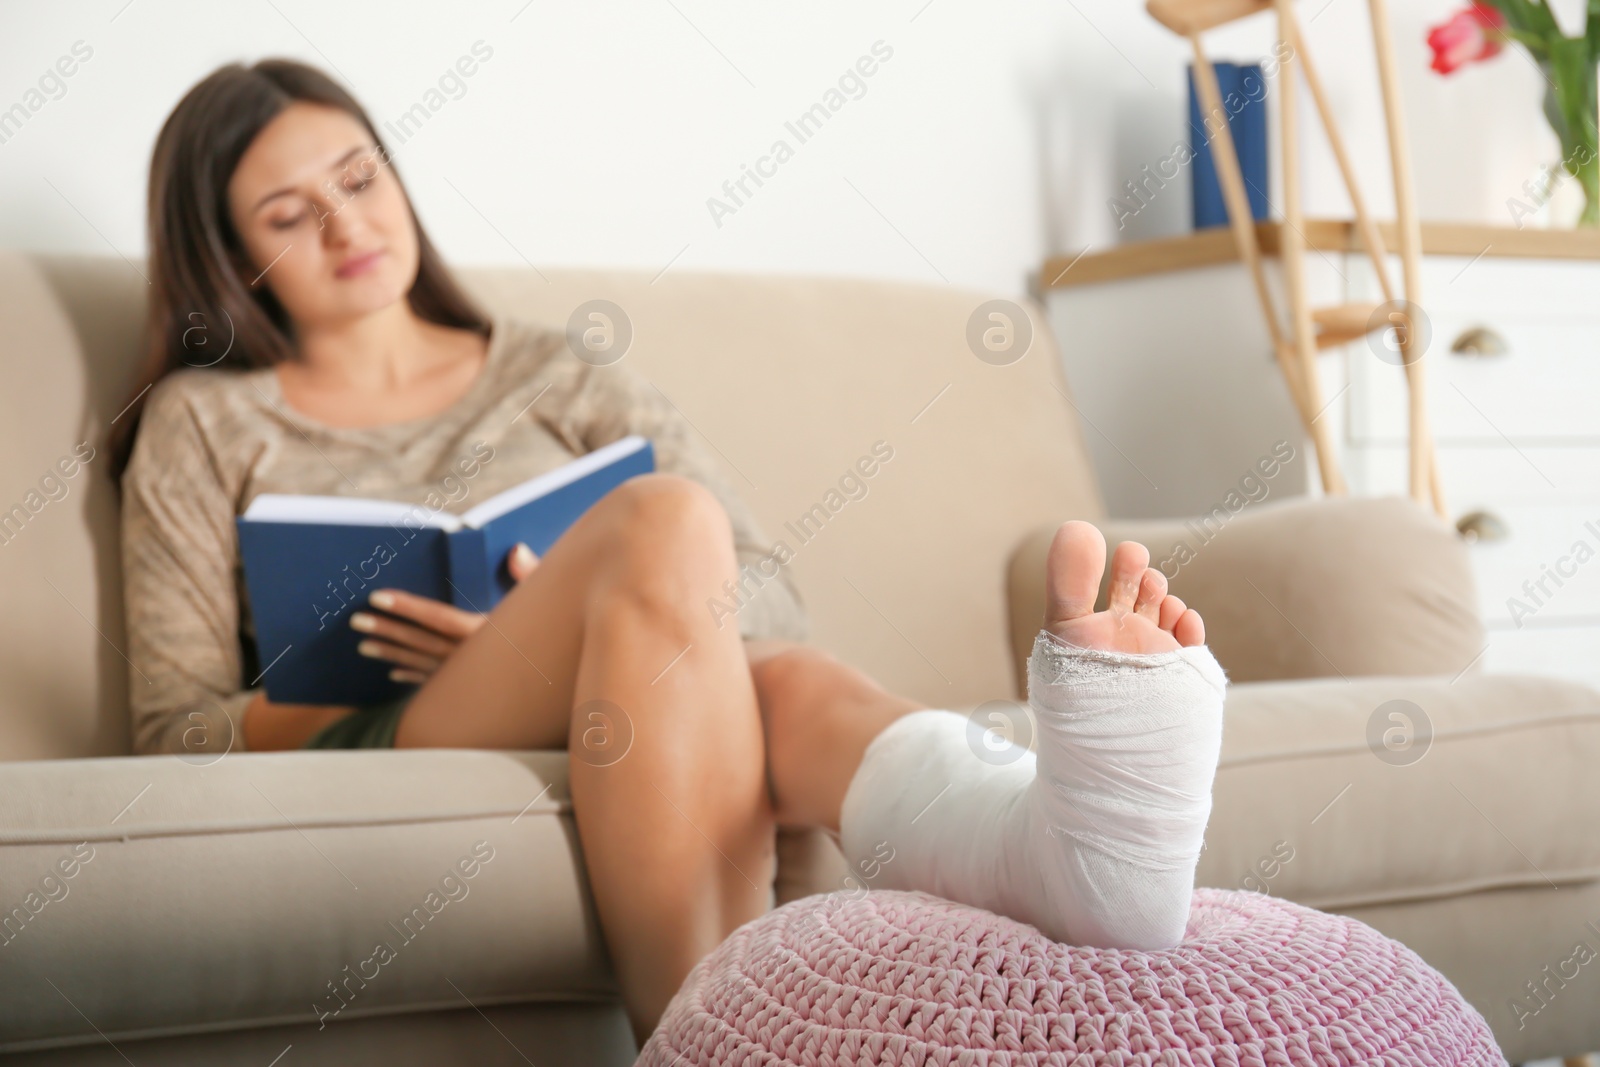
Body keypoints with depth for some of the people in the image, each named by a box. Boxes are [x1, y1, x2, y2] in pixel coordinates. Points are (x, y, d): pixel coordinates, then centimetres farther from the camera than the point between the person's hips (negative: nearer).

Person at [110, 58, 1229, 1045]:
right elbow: (175, 733, 9)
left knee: (781, 686, -35)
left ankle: (1077, 833, -67)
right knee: (665, 518, -32)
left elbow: (769, 602, 9)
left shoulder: (561, 379, 20)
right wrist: (367, 668, -8)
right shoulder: (206, 425, 16)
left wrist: (564, 627, -10)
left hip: (598, 752, 3)